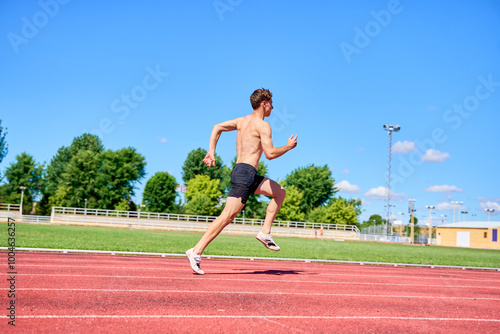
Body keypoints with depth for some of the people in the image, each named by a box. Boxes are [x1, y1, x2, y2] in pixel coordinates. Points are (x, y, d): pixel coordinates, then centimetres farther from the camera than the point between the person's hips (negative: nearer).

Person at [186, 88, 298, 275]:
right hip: (246, 173, -10)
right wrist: (289, 147, 2)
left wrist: (211, 152, 12)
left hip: (240, 171, 10)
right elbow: (270, 154, -14)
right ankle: (196, 252, -14)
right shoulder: (262, 125, -7)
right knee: (228, 216, -13)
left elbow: (217, 127, 17)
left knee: (280, 193, 18)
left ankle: (265, 233, 12)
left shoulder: (242, 121, 18)